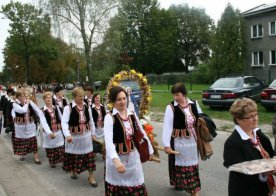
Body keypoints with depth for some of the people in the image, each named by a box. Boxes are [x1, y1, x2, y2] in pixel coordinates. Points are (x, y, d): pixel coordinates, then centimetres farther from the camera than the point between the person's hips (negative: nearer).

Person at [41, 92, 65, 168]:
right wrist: (49, 133, -29)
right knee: (50, 148, 11)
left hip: (58, 131, 3)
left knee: (61, 148, 4)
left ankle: (63, 162, 14)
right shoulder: (42, 110, -12)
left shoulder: (56, 108, 2)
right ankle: (52, 162, 29)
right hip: (49, 132, -3)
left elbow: (61, 118, 8)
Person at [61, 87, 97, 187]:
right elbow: (64, 122, -21)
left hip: (86, 135, 3)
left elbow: (91, 121, 12)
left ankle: (91, 176, 14)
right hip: (74, 136, -3)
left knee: (89, 155, 3)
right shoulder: (68, 108, -13)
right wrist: (67, 135, -32)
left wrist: (93, 133, 13)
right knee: (73, 155, 15)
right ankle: (72, 171, 41)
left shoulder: (87, 107, 2)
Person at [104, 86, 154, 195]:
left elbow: (142, 133, 13)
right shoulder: (109, 117, -17)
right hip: (116, 158, -4)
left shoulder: (132, 115, 1)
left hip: (133, 157, 5)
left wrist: (150, 150, 16)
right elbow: (108, 141, -30)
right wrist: (116, 160, -43)